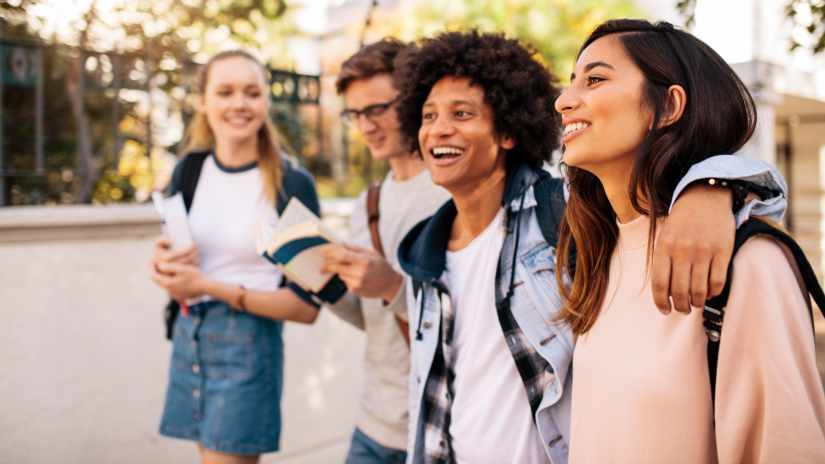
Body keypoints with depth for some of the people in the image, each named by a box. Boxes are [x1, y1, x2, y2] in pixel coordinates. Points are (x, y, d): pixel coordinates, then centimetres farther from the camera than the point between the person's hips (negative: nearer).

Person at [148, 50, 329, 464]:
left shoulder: (292, 184, -12)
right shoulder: (189, 171, 5)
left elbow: (307, 307, -12)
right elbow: (177, 285, 14)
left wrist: (212, 286, -17)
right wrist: (165, 266, -9)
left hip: (248, 346, -5)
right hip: (188, 338, 5)